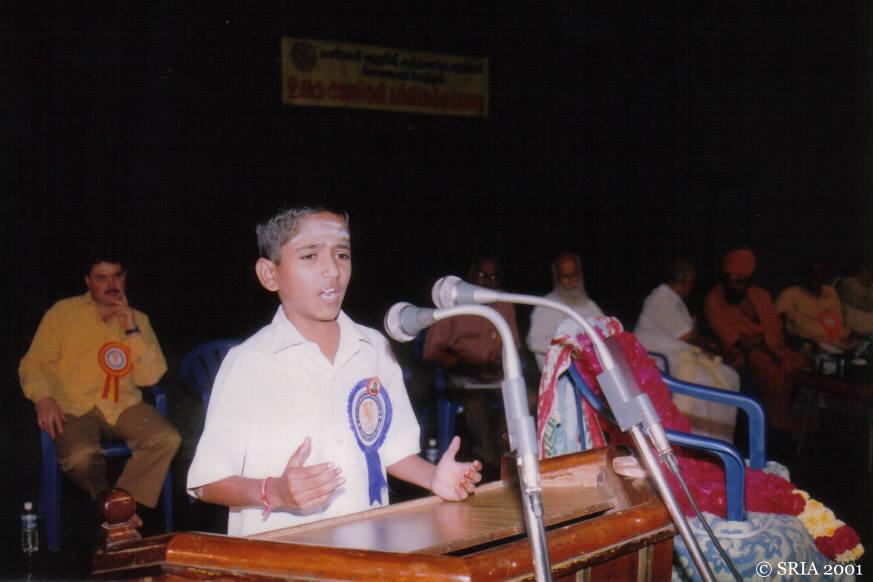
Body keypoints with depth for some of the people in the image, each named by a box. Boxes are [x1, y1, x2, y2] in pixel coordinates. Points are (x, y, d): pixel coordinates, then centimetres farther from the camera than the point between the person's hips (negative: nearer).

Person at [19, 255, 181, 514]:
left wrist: (131, 330, -8)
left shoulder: (138, 319, 12)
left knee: (168, 440, -24)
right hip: (74, 408, -3)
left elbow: (150, 377, 2)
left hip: (124, 405, 3)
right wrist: (44, 399, -17)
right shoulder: (63, 313, 6)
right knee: (80, 456, -34)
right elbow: (34, 363, 3)